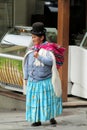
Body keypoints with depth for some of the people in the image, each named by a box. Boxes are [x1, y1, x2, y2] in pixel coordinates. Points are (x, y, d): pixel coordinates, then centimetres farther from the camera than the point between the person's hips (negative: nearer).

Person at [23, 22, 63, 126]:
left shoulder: (48, 49, -8)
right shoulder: (31, 50, 5)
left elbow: (50, 62, -22)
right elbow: (27, 65, 10)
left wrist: (39, 57, -32)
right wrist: (26, 78, 11)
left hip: (46, 81, -4)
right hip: (33, 81, 4)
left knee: (49, 99, 5)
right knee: (35, 100, 4)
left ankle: (52, 117, 22)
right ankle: (38, 120, 12)